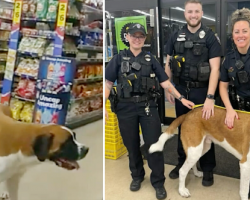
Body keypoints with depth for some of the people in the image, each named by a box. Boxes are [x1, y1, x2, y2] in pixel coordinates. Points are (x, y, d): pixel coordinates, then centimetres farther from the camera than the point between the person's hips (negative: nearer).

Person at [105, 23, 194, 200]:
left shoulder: (150, 59, 8)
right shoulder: (119, 58, 5)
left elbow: (165, 82, 5)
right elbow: (108, 83, 1)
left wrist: (181, 98, -3)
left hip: (148, 106, 1)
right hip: (126, 107, 0)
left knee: (154, 144, 1)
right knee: (131, 145, 12)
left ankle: (158, 182, 18)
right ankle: (137, 176, 34)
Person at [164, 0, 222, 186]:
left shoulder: (210, 36, -6)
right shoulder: (176, 36, 5)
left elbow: (215, 68, -13)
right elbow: (168, 64, 10)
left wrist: (210, 97, -22)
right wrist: (168, 89, 5)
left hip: (202, 90, -3)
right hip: (180, 89, 3)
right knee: (182, 128, 15)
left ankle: (208, 168, 25)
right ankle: (182, 162, 32)